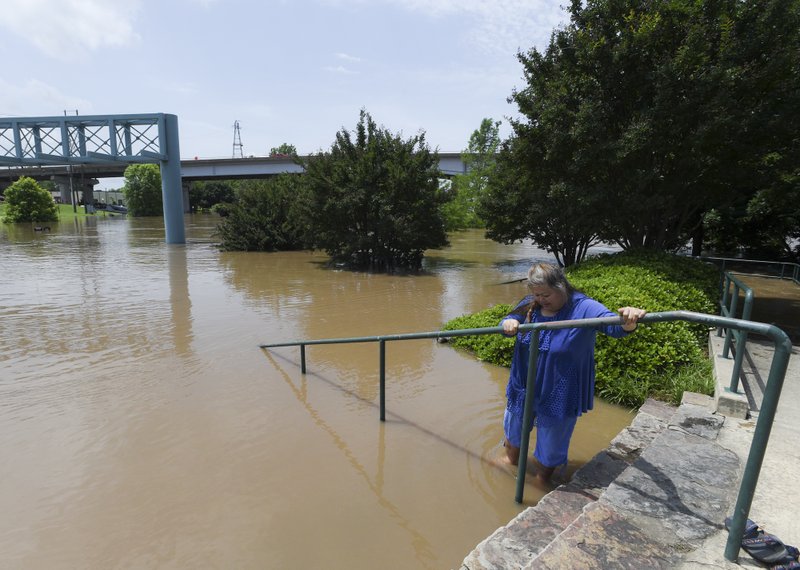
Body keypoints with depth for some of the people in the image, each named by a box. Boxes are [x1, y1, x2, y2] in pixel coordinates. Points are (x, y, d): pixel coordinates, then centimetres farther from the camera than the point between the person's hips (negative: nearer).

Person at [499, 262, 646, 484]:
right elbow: (508, 320, -2)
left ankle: (542, 482, 47)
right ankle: (511, 460, 58)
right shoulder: (529, 305, -6)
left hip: (557, 396, -4)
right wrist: (508, 323, -27)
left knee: (550, 446, 17)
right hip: (523, 387, 5)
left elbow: (613, 323, -32)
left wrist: (628, 320, -56)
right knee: (513, 431, 27)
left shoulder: (583, 308, -20)